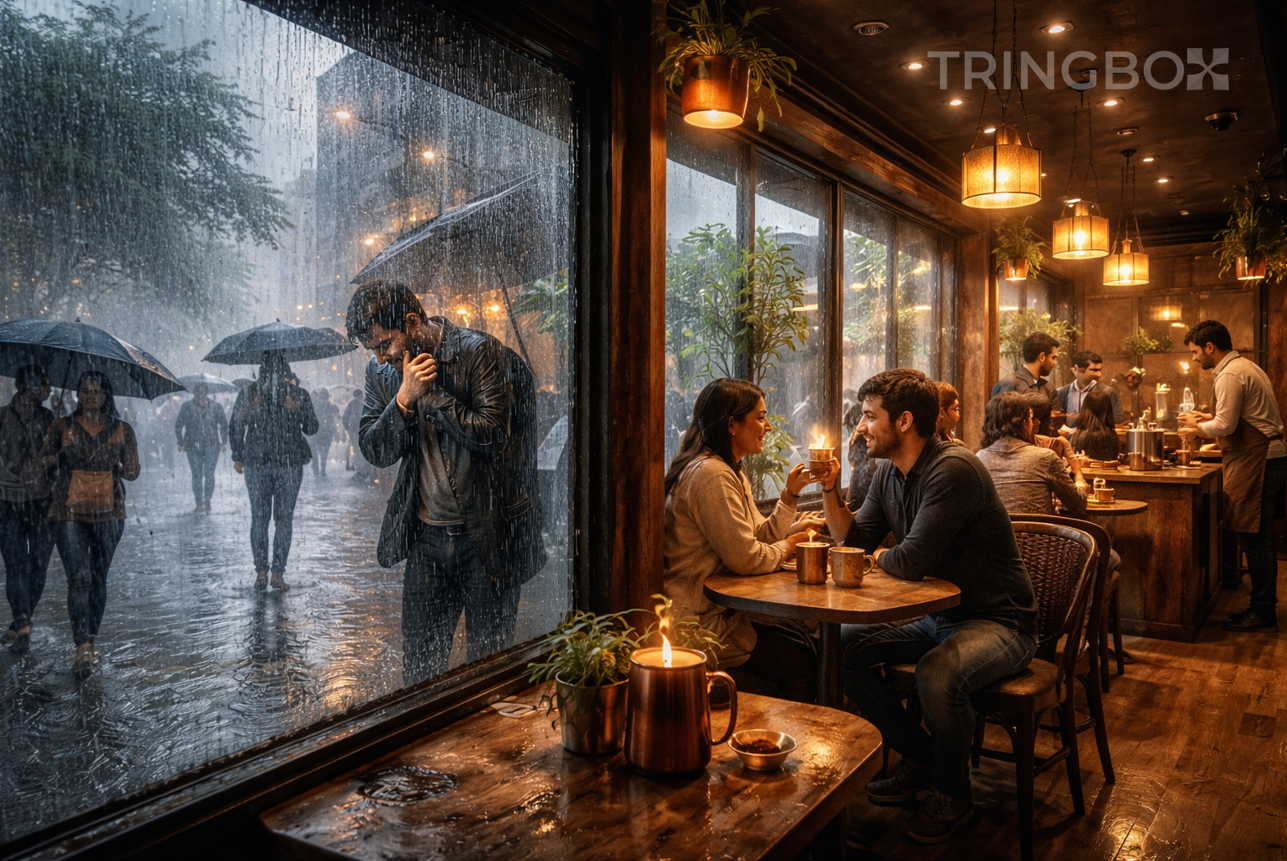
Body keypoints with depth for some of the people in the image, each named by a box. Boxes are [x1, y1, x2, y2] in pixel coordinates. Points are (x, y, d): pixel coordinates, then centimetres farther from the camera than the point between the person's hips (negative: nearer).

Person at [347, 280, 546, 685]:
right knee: (418, 664, 10)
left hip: (486, 534, -4)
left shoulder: (481, 352, -11)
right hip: (426, 537, 4)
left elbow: (491, 435, -16)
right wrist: (405, 397, -13)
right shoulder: (381, 371, 6)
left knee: (489, 660, 8)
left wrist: (428, 394, -16)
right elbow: (374, 452, 2)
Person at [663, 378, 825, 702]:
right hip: (698, 621, -10)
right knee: (806, 663, -5)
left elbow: (761, 537, 11)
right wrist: (787, 548, -7)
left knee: (804, 643, 11)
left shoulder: (731, 472, 14)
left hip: (720, 610, 11)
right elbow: (745, 557, -24)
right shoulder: (710, 474, -21)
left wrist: (790, 494, 1)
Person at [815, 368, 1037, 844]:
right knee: (843, 645, -3)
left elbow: (912, 561, -31)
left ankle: (952, 792, -3)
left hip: (999, 622, -8)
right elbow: (854, 539, 7)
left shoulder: (954, 469, -25)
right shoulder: (889, 472, 4)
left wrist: (879, 555, -9)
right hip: (936, 616, 9)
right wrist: (829, 488, -6)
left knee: (937, 674, -35)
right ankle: (919, 757, 15)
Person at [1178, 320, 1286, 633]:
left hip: (1256, 463, -11)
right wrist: (1207, 419, 16)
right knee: (1260, 539, 15)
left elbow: (1225, 425, -18)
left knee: (1253, 539, -5)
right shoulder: (1246, 366, 18)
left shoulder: (1230, 375, -14)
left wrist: (1197, 427, -1)